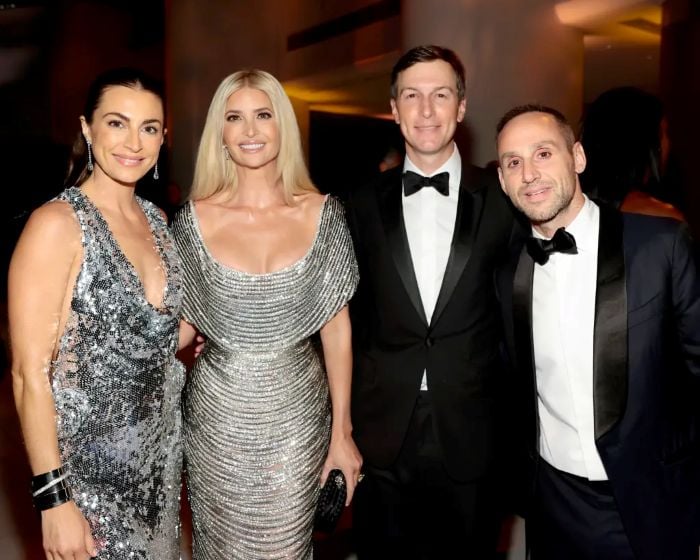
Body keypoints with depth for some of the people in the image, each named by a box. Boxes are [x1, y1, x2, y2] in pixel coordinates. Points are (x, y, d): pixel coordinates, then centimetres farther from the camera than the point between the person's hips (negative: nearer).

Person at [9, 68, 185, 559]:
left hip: (161, 448, 6)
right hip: (88, 461, -6)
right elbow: (30, 373, -18)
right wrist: (54, 500, -18)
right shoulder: (57, 224, -18)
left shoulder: (155, 219, 3)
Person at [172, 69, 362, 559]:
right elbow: (178, 325, 6)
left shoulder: (323, 213, -4)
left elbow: (337, 326, -1)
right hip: (219, 414, 0)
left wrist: (342, 432, -1)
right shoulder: (194, 219, -5)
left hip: (297, 413, 0)